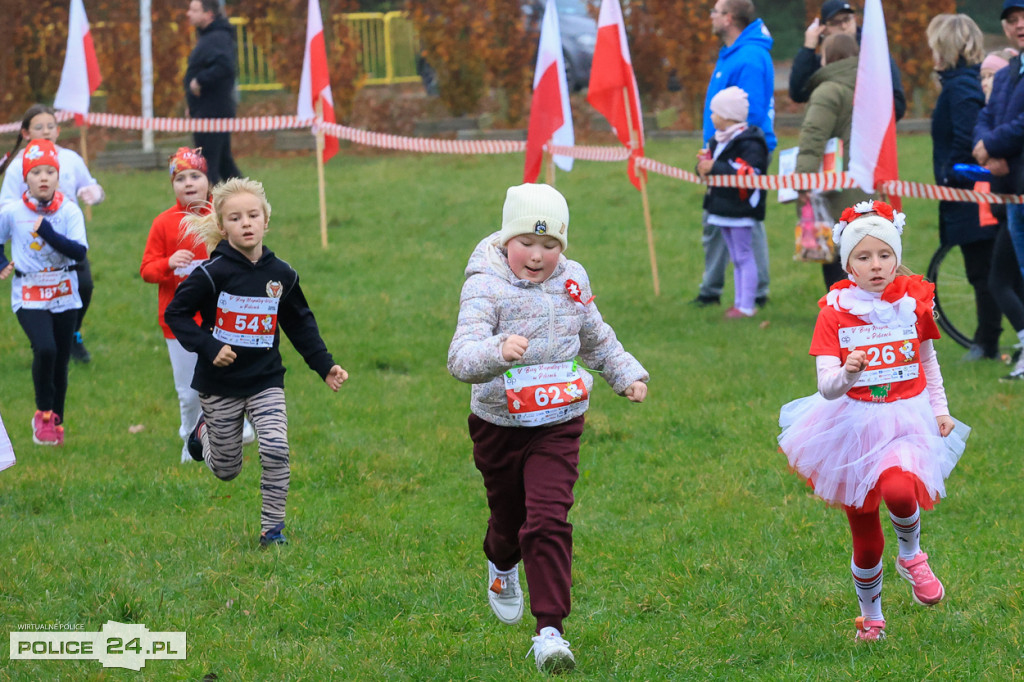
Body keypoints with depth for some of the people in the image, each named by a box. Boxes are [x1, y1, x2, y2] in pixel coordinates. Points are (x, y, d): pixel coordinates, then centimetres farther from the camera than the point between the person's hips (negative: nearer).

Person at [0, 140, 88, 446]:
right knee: (44, 349, -24)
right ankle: (43, 414, -5)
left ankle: (56, 421, 28)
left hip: (64, 297, 2)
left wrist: (48, 233, -26)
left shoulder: (69, 211, -6)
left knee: (60, 361, 9)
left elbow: (80, 251, -17)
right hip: (29, 297, -2)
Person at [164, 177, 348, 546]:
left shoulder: (282, 275, -2)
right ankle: (204, 431, 45)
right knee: (227, 470, 10)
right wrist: (207, 347, -21)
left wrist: (325, 366, 5)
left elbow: (300, 323, 11)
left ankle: (272, 527, -4)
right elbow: (175, 313, -9)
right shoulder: (212, 273, -15)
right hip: (220, 385, -2)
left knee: (276, 449, -19)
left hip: (266, 380, 2)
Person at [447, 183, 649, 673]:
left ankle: (550, 630, -16)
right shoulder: (486, 288, -17)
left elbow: (596, 339, 21)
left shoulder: (573, 282, 0)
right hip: (499, 425, -1)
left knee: (548, 521, -14)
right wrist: (497, 352, -51)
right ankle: (502, 567, 56)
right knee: (509, 517, 18)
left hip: (557, 426, 1)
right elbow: (461, 357, -32)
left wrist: (628, 375, 13)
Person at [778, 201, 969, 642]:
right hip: (854, 423, 0)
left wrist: (940, 410, 13)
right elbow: (826, 386, -16)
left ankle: (912, 556, -1)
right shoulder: (834, 312, -8)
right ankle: (870, 616, 33)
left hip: (907, 419, 0)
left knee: (899, 490, -33)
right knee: (866, 542, 7)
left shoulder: (913, 303, -3)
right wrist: (846, 374, -37)